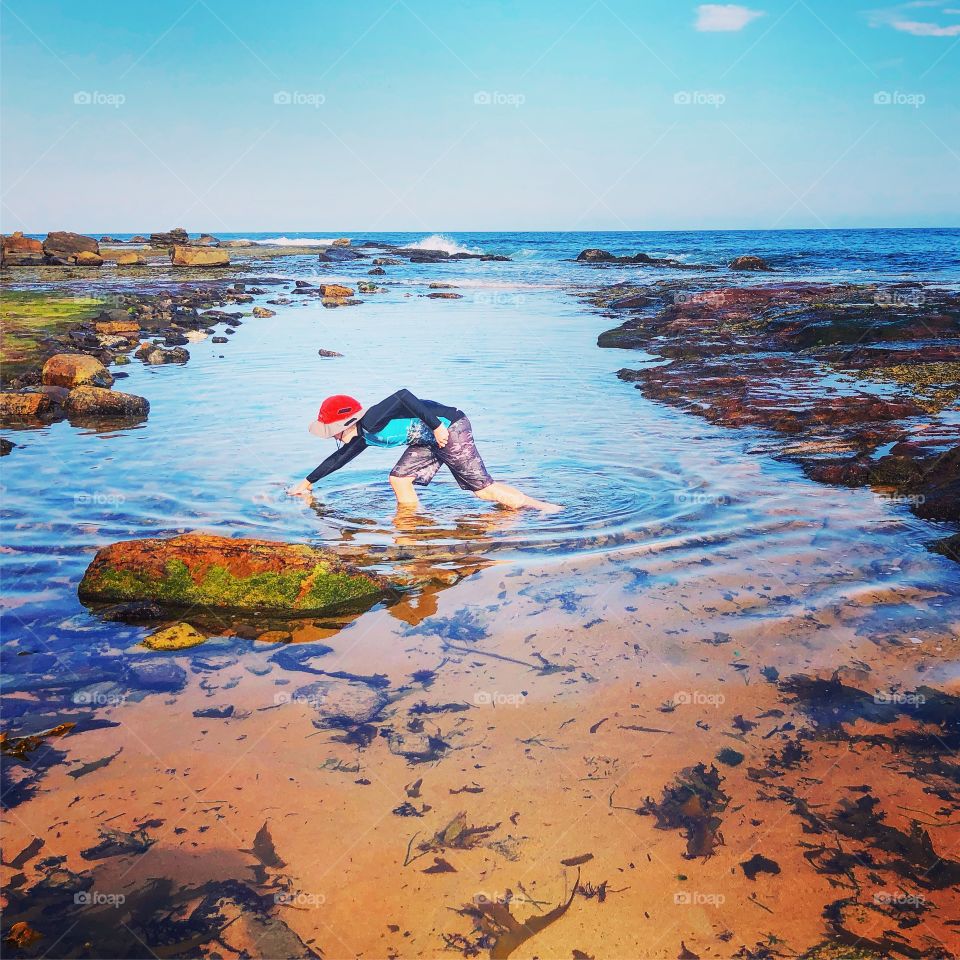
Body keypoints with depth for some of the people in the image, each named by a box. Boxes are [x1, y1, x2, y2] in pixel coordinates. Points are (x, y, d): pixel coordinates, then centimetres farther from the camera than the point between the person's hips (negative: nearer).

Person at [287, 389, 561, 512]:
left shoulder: (370, 420, -18)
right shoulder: (363, 438, 11)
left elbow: (403, 396, -30)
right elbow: (337, 459, 26)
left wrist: (436, 426, -30)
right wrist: (307, 483, 35)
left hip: (450, 428, -9)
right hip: (430, 440, 9)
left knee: (482, 487, -8)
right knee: (399, 477, 7)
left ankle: (543, 507, -1)